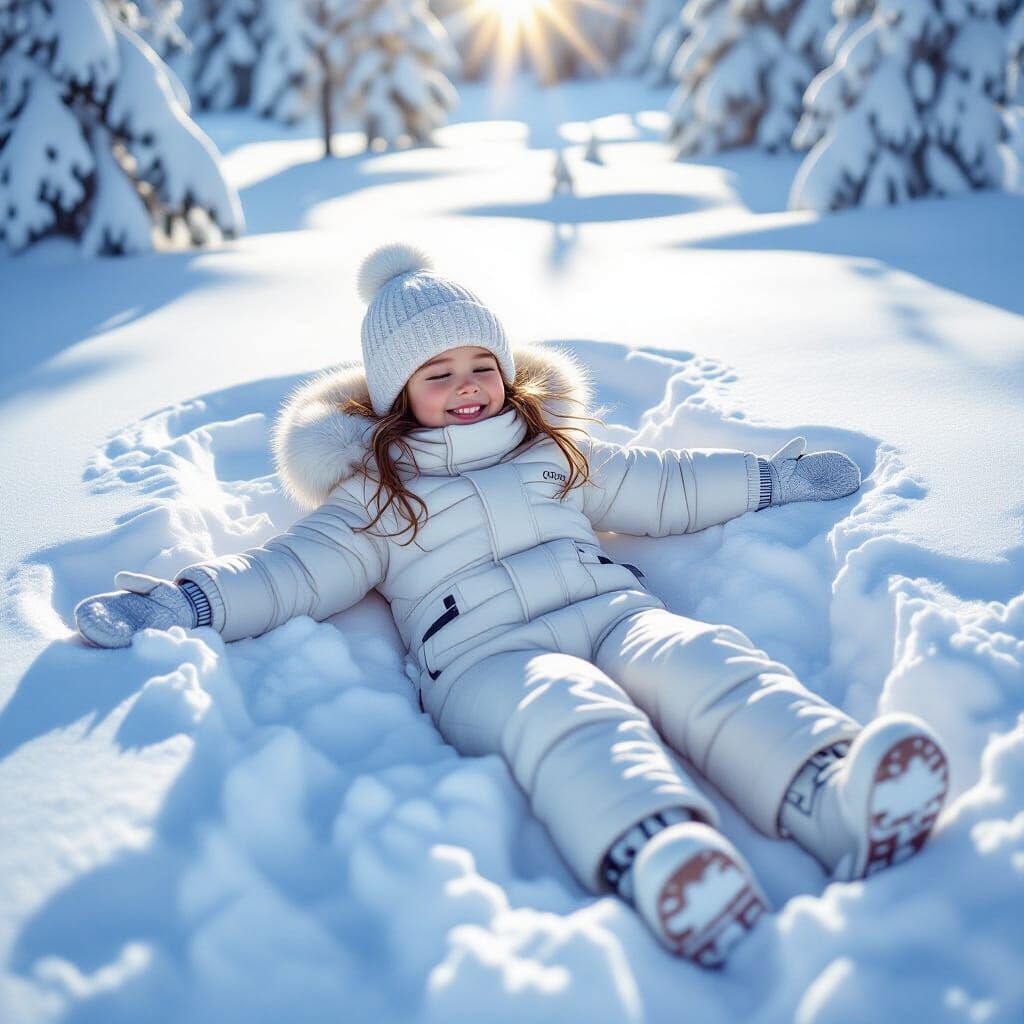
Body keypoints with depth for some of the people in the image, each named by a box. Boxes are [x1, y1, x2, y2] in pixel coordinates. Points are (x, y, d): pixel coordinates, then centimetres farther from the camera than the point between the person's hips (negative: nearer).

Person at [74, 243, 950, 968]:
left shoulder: (555, 451, 30)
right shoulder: (373, 498, 21)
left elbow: (666, 489, 36)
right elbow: (295, 572, 13)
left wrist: (775, 477, 37)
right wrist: (187, 599, -1)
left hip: (612, 609, 4)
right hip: (484, 655, -3)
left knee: (697, 662, -30)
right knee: (566, 712, -38)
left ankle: (840, 801, -53)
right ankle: (655, 851, -66)